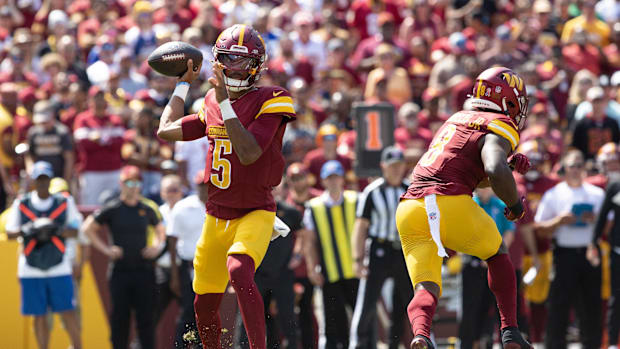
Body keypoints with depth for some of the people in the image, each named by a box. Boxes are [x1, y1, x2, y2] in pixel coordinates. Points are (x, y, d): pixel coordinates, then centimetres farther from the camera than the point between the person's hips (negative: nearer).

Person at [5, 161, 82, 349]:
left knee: (68, 312, -6)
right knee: (39, 315, 3)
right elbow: (10, 233, 4)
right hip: (31, 270, 1)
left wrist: (57, 230, -17)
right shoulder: (21, 204, 4)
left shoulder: (64, 203, 4)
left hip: (59, 268, 0)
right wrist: (25, 230, -18)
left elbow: (74, 231, 3)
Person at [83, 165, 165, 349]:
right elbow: (88, 228, 6)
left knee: (146, 317, -1)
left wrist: (156, 247, 7)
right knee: (120, 316, 3)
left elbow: (160, 229, 25)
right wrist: (105, 249, -1)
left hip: (144, 270, 1)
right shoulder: (112, 209, 0)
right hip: (120, 270, -1)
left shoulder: (147, 209, 8)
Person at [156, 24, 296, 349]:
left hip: (255, 213, -7)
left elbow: (248, 154, -25)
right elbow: (167, 130, 17)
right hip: (216, 217, 7)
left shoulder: (270, 102, -12)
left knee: (239, 272, -34)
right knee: (204, 306, 10)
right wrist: (183, 84, 22)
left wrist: (225, 102, -25)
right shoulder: (212, 104, 8)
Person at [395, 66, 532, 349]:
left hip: (410, 209, 5)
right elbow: (496, 173, -19)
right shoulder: (499, 129, 0)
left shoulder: (457, 119, 25)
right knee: (497, 254, 23)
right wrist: (514, 203, -1)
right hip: (450, 205, -5)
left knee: (426, 291, 1)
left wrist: (510, 164, 20)